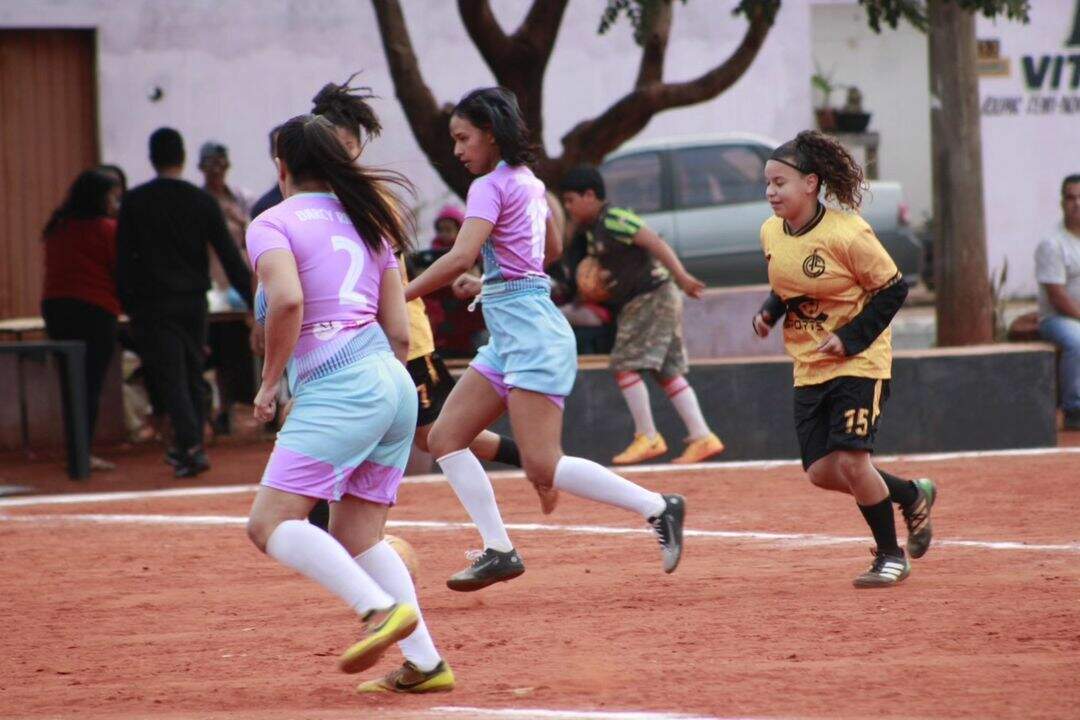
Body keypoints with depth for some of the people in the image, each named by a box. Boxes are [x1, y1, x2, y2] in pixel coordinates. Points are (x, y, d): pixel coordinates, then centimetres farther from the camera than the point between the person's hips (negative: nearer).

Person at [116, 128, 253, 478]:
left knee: (170, 379, -6)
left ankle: (192, 446, -21)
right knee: (193, 374, 16)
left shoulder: (134, 202, -4)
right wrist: (253, 300, 4)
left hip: (153, 303, -3)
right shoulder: (202, 201, 0)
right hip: (193, 301, 3)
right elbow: (229, 256, -1)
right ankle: (188, 447, 23)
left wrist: (128, 304, 3)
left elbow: (124, 259, -4)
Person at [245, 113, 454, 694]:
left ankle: (382, 608, -27)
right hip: (394, 383, 8)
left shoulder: (273, 224, -1)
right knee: (356, 537, 14)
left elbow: (287, 299, -20)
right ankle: (424, 664, 5)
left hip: (335, 386, -8)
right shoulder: (368, 221, 20)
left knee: (271, 524, -11)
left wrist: (270, 381, -9)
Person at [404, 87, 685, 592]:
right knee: (445, 438, 5)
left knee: (543, 467, -15)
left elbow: (461, 256, -25)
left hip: (530, 331, -10)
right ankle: (499, 550, 2)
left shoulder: (490, 187, -11)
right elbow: (552, 249, 31)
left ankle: (657, 508, -9)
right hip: (508, 337, 10)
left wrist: (397, 299, -22)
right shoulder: (529, 181, 16)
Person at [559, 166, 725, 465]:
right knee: (668, 371, 7)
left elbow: (655, 242, -23)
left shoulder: (614, 220, -14)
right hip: (636, 304, 10)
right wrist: (596, 283, 4)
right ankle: (702, 437, 5)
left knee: (625, 364, -11)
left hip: (653, 297, -10)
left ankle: (648, 438, -8)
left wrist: (681, 276, -33)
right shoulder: (591, 230, 16)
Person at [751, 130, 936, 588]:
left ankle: (891, 556, 5)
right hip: (809, 369, 7)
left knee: (852, 463, -15)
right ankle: (911, 495, 26)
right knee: (821, 471, 1)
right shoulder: (771, 233, 2)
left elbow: (893, 290, -13)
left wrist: (849, 338, -20)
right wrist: (768, 313, -1)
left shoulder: (846, 234, -19)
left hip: (859, 362, -7)